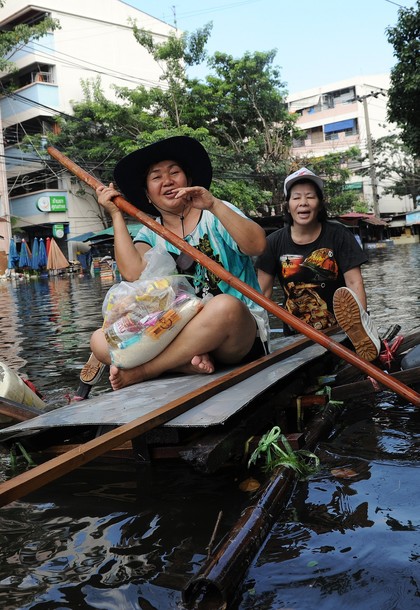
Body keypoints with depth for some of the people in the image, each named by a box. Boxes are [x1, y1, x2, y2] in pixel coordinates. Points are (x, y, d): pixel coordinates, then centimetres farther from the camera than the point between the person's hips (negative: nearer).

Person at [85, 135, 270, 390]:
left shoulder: (217, 215, 6)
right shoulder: (149, 235, 13)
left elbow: (257, 245, -14)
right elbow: (134, 273, -10)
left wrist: (215, 205, -21)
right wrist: (116, 215, -2)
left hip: (240, 331, -3)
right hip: (180, 335, 3)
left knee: (224, 305, -39)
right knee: (100, 341, -14)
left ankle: (140, 371, -25)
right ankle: (187, 362, -30)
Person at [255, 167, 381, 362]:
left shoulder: (338, 235, -3)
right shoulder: (275, 242, 1)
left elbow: (354, 282, -10)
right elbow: (263, 291, 0)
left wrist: (360, 322, -26)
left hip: (339, 329, -3)